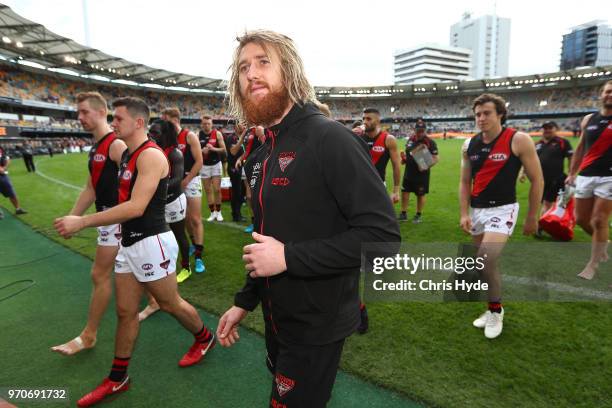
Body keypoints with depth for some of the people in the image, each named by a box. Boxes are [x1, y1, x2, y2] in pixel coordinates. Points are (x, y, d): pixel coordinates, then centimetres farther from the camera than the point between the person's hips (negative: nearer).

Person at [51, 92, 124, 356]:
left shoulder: (116, 145, -17)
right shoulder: (96, 148, 13)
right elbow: (90, 189, 17)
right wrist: (71, 218, 13)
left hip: (117, 217, -9)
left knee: (100, 275, 0)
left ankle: (88, 336, 14)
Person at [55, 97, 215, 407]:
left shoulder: (151, 156, -18)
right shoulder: (127, 154, 11)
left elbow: (136, 207, -27)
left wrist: (81, 223, -24)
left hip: (151, 243, -9)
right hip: (129, 243, 9)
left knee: (170, 304, 10)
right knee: (125, 311, 15)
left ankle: (204, 338, 37)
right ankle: (117, 379, 31)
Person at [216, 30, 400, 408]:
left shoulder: (328, 138, -21)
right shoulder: (262, 155, 6)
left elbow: (382, 232, -27)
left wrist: (289, 257, -27)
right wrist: (244, 301, 14)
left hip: (317, 325, -8)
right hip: (278, 318, 8)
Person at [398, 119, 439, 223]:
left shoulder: (430, 142, -12)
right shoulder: (410, 139, 4)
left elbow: (436, 158, -13)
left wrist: (426, 166, -27)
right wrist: (404, 158, -2)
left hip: (421, 173, -5)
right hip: (409, 172, 5)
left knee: (420, 194, 8)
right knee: (405, 191, 9)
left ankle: (419, 216, 24)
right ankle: (403, 214, 23)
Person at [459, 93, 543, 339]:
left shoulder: (519, 140, -11)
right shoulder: (469, 145, 3)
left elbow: (537, 180, -5)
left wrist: (532, 217, -3)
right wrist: (464, 214, -1)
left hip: (502, 209, -5)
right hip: (476, 210, 6)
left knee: (486, 260, -20)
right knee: (485, 263, 13)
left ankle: (495, 311, 5)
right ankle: (494, 309, 34)